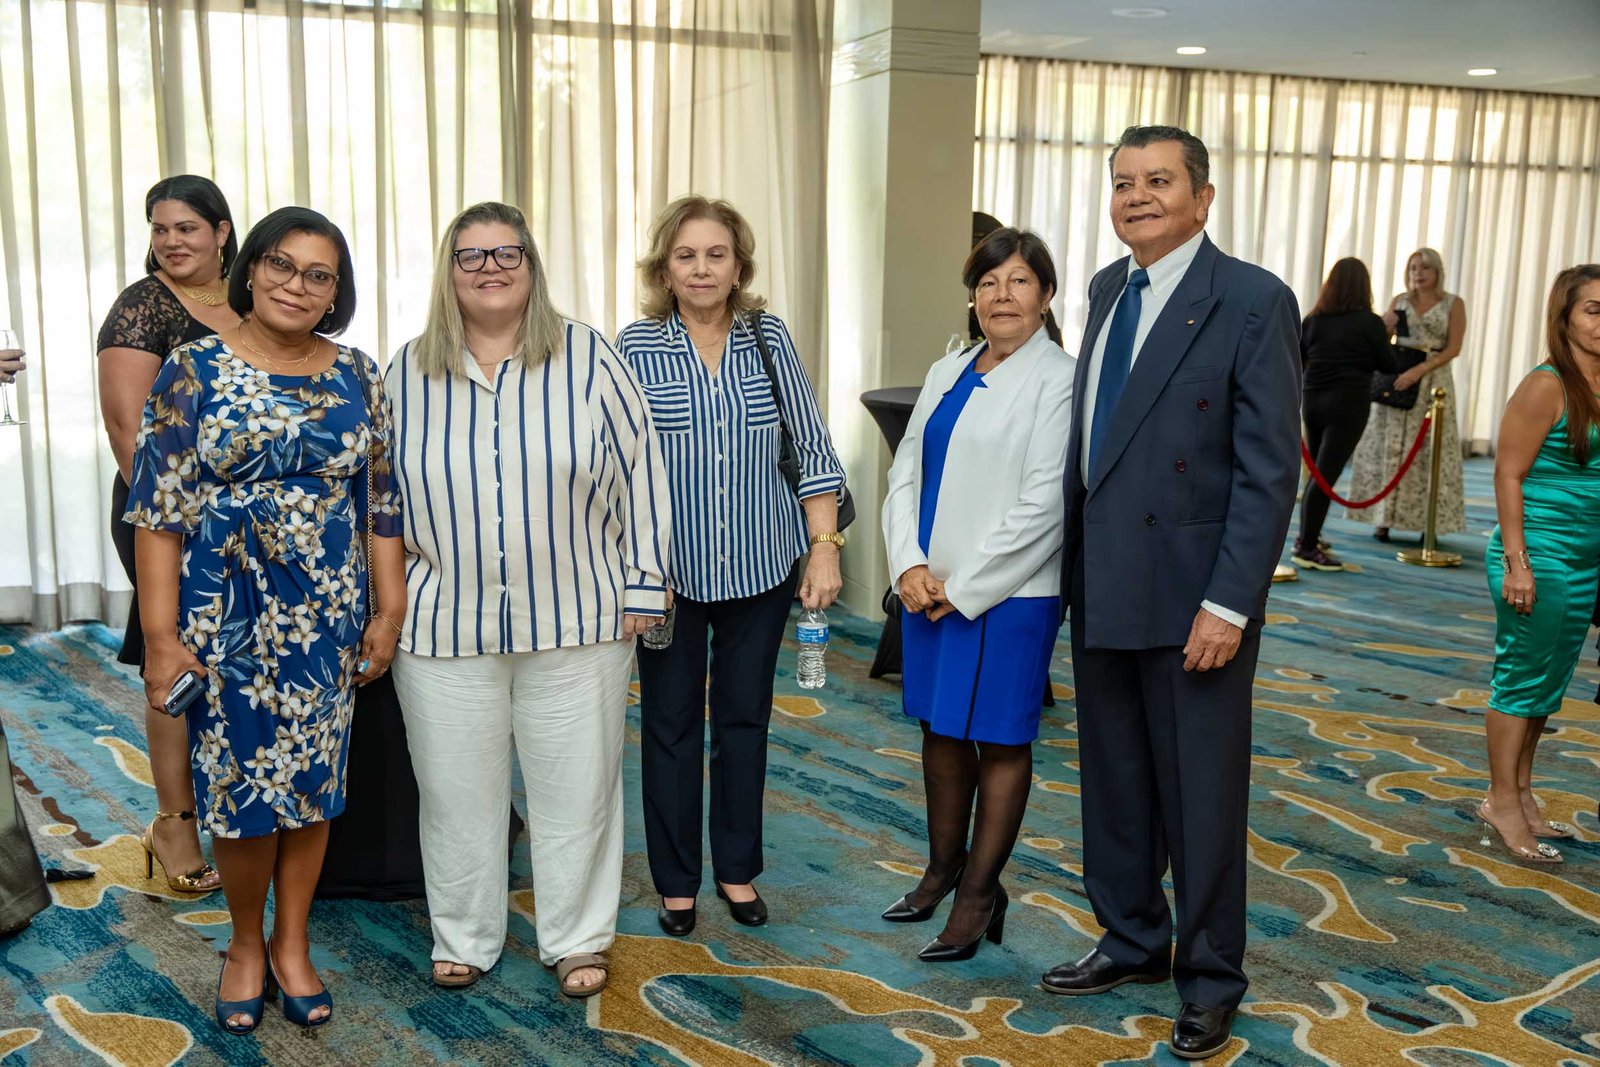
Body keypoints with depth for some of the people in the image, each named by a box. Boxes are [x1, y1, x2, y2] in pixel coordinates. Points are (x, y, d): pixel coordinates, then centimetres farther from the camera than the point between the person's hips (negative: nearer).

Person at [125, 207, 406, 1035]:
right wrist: (161, 635, -12)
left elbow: (381, 500, 6)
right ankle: (246, 944, 27)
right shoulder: (194, 369, -5)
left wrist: (388, 609, 3)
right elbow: (158, 509, -7)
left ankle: (292, 944, 29)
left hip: (325, 614, 3)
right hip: (226, 611, -2)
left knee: (311, 778, 10)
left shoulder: (358, 376, 3)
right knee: (239, 780, 3)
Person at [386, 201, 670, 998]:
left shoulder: (588, 359, -1)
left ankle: (577, 939, 25)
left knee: (576, 787, 8)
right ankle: (463, 940, 29)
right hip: (445, 627, 2)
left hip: (576, 621, -1)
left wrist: (643, 585, -2)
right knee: (457, 790, 11)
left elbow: (640, 471, 0)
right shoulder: (406, 373, 4)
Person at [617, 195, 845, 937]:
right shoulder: (635, 347, -4)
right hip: (671, 570, -1)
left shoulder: (768, 338, 1)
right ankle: (676, 881, 24)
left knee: (745, 720, 12)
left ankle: (737, 869, 28)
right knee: (671, 723, 8)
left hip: (759, 568, 2)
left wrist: (825, 547, -3)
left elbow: (812, 448, 3)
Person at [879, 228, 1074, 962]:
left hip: (1008, 594, -7)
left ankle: (978, 895, 16)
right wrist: (910, 565, -6)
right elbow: (906, 474, 10)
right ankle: (943, 868, 32)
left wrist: (964, 589, -13)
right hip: (928, 590, 7)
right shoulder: (946, 375, 12)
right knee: (940, 730, 16)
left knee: (999, 741, 4)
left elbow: (1041, 507, -15)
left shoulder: (1057, 380, -10)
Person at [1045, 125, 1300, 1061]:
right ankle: (1133, 940, 36)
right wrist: (1074, 563, 10)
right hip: (1101, 590, 7)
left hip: (1191, 598, -6)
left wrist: (1228, 604, -18)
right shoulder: (1106, 290, 11)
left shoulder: (1253, 302, -11)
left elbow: (1270, 469, -14)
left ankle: (1210, 977, 24)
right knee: (1115, 783, 17)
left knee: (1202, 795, 7)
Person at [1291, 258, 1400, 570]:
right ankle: (1307, 547, -6)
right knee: (1326, 474, -6)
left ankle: (1306, 538, 24)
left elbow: (1297, 362, 13)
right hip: (1348, 403, -5)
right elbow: (1389, 365, 0)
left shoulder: (1313, 320, 5)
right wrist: (1385, 338, 16)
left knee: (1317, 472, 18)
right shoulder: (1369, 322, -7)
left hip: (1313, 399, 5)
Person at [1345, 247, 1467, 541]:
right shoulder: (1399, 301, 9)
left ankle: (1428, 521, 1)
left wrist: (1418, 371, -17)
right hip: (1396, 379, 2)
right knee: (1390, 446, -1)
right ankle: (1385, 519, 3)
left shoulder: (1453, 304, 2)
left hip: (1433, 380, -2)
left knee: (1429, 449, -3)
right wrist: (1383, 327, -11)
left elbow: (1453, 348, -5)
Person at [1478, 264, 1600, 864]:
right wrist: (1516, 561, -18)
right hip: (1540, 554, -7)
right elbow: (1508, 476, -13)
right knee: (1523, 676, 0)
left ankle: (1521, 796, 24)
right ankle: (1502, 803, 10)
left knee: (1549, 683, 13)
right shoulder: (1546, 387, -11)